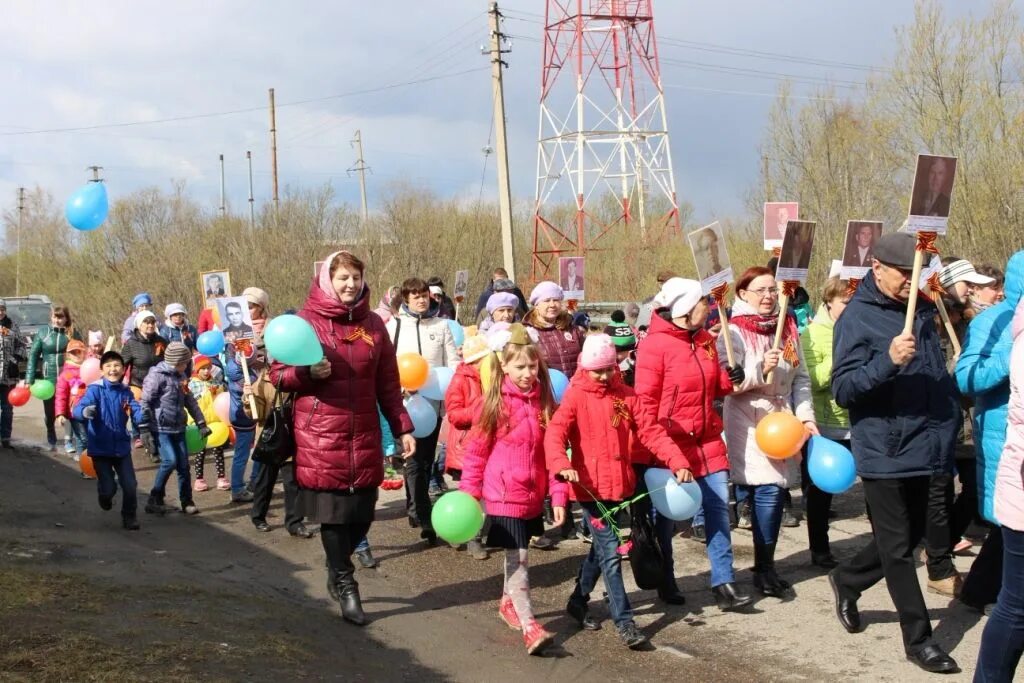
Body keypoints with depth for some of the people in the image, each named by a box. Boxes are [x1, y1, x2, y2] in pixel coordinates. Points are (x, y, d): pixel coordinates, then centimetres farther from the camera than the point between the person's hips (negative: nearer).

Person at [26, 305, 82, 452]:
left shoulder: (73, 334, 1)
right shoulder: (43, 334, 2)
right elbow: (33, 355, 2)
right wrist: (29, 378, -4)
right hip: (49, 378, 2)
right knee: (49, 412, 11)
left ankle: (68, 441, -1)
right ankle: (51, 440, 31)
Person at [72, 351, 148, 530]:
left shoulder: (125, 392, 0)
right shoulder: (95, 389, -13)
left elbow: (136, 410, -11)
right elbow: (76, 409, -25)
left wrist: (145, 427, -32)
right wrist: (85, 411, -49)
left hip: (121, 446, 3)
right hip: (100, 447, -3)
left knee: (130, 485, 1)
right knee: (108, 488, 0)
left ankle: (129, 517, 26)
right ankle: (105, 495, 38)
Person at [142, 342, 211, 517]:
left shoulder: (181, 376, 12)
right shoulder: (157, 376, -12)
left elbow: (190, 400, 19)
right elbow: (145, 403, -13)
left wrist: (201, 423, 16)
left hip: (178, 428, 7)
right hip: (161, 428, -7)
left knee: (183, 465, 5)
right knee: (170, 461, -16)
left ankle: (186, 502, 15)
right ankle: (154, 500, -3)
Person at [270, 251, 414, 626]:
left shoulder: (372, 324, 9)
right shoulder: (305, 320, -2)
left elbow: (388, 383, 11)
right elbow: (278, 373, 0)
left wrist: (402, 427, 8)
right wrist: (308, 373, -18)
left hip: (364, 434, 4)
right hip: (320, 434, -3)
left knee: (362, 513, 5)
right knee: (333, 510, -2)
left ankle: (337, 570, 30)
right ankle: (345, 584, 14)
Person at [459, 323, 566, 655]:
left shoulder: (544, 403, 3)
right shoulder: (495, 404, -8)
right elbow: (476, 451, -4)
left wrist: (558, 494, 1)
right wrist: (468, 493, -7)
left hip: (533, 496, 5)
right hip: (504, 495, -5)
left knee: (517, 556, 18)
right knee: (517, 559, -9)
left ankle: (509, 603, 40)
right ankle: (529, 626, -10)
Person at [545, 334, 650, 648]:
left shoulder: (625, 395, 6)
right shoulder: (576, 395, -7)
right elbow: (555, 433, -18)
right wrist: (561, 464, -37)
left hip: (620, 483, 5)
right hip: (590, 485, -5)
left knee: (601, 546, 18)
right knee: (611, 551, -6)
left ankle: (578, 601, 36)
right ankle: (623, 620, -1)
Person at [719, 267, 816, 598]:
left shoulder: (787, 328, 9)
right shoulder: (734, 332, -6)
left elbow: (801, 378, 12)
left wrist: (805, 416, 3)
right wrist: (761, 370, -26)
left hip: (782, 419, 5)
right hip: (749, 421, -5)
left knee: (776, 490, 5)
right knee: (767, 489, -11)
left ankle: (766, 566, 17)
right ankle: (764, 570, 3)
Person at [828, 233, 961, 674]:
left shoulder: (922, 310, 10)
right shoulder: (857, 317, -11)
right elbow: (842, 389, -18)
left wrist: (949, 419, 14)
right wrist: (888, 361, -31)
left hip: (923, 447, 7)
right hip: (884, 451, -7)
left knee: (910, 535, 18)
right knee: (898, 547, 0)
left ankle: (846, 580, 40)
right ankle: (919, 639, 10)